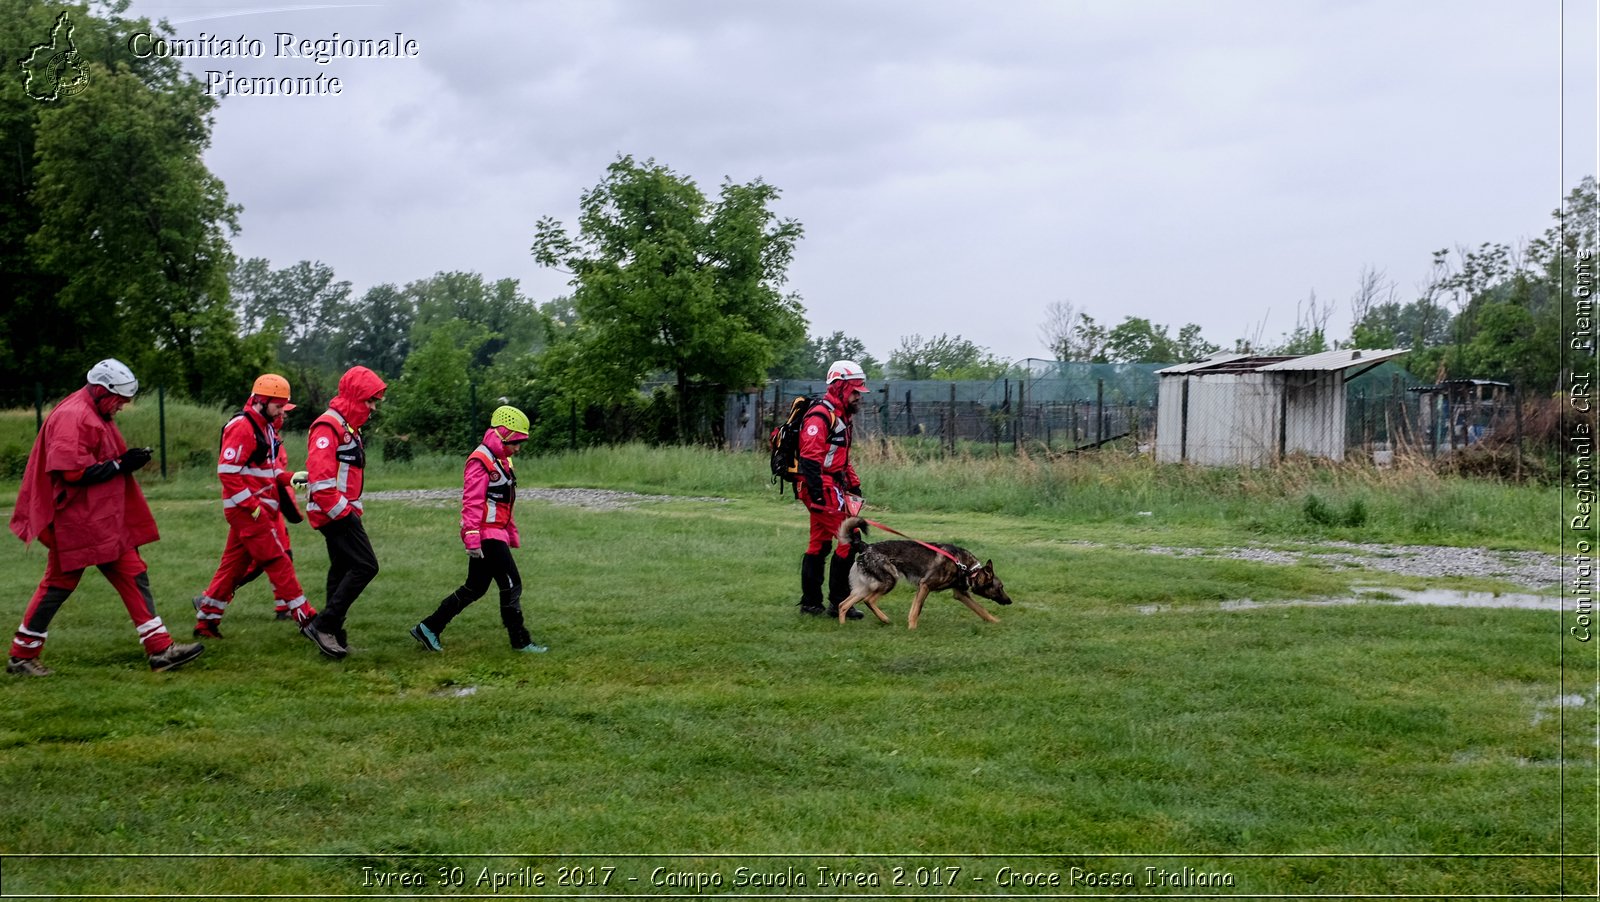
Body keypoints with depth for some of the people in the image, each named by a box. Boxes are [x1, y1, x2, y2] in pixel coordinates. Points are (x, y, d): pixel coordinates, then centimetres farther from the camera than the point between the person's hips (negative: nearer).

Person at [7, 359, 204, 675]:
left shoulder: (97, 415, 16)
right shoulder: (72, 417, -17)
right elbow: (71, 471, -25)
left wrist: (128, 460, 4)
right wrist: (120, 465, -20)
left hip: (107, 523, 10)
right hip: (75, 521, -10)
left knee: (134, 577, 5)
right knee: (59, 584, 1)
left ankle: (160, 649, 6)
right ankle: (21, 655, 14)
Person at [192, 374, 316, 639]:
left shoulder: (266, 427, 16)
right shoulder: (242, 427, -16)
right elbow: (227, 471, -20)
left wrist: (289, 478, 3)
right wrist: (252, 506, -20)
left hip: (262, 506, 10)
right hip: (247, 509, -10)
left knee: (233, 565, 12)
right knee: (278, 562, -6)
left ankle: (206, 621, 19)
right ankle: (305, 617, -1)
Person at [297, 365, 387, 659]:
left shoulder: (349, 426, 19)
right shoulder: (328, 426, -15)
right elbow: (320, 476, -23)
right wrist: (341, 511, -20)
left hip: (342, 511, 10)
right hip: (334, 512, -10)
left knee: (342, 569, 13)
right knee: (365, 565, -14)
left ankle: (333, 633, 19)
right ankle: (323, 625, -11)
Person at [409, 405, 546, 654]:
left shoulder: (502, 460, 17)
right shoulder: (481, 461, -14)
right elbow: (472, 503, -20)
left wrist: (512, 534, 24)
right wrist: (472, 538, -24)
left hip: (496, 535, 10)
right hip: (486, 535, -10)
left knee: (474, 589, 12)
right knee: (511, 585, -5)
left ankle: (428, 628, 18)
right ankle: (520, 641, 3)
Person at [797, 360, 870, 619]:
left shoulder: (840, 416, 19)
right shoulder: (820, 416, -15)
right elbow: (810, 458, -22)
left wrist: (854, 484, 22)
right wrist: (817, 494, -25)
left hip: (833, 488, 11)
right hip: (823, 490, -11)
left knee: (820, 544, 13)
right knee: (848, 539, -10)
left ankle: (810, 602, 18)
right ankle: (839, 602, -5)